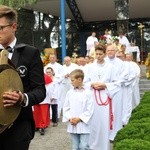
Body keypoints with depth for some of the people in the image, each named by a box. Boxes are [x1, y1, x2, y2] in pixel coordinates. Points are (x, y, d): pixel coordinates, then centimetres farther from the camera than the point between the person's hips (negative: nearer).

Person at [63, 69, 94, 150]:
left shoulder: (87, 93, -8)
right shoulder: (69, 93, 3)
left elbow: (89, 110, -9)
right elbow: (65, 108, 7)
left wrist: (79, 119, -13)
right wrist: (69, 118, -8)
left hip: (83, 125, -4)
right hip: (72, 125, 4)